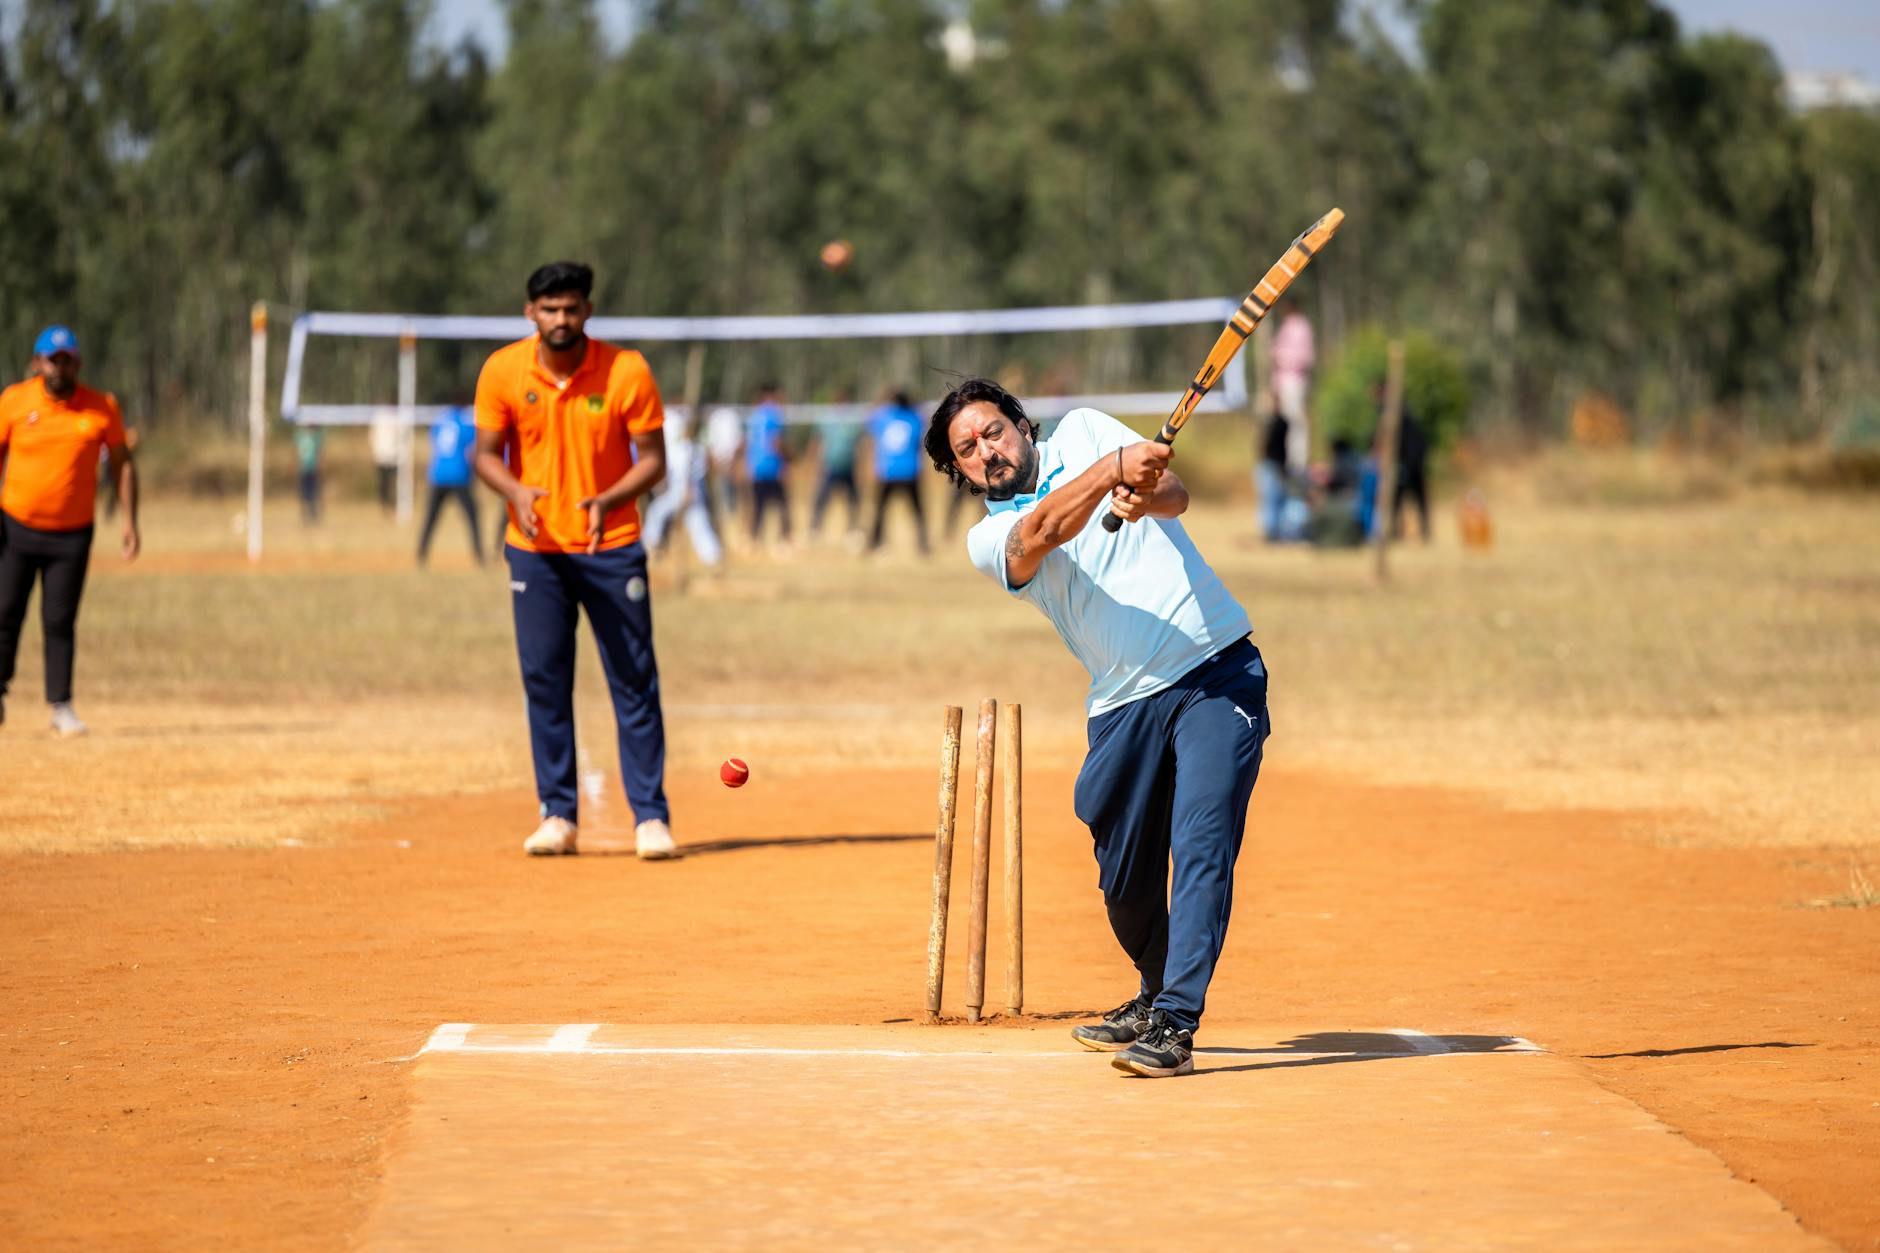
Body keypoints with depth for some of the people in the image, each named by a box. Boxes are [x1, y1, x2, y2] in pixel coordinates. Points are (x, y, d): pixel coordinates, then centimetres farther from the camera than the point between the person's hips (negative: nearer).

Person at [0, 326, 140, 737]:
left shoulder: (102, 407, -4)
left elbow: (123, 463, 3)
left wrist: (130, 521, -3)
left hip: (72, 534, 0)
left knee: (60, 621, -2)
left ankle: (61, 707, 5)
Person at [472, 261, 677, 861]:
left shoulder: (627, 372, -10)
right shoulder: (503, 372, -5)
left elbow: (653, 459, -6)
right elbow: (486, 453, 1)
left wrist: (609, 500, -25)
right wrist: (516, 492, -20)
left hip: (612, 546, -1)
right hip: (536, 548, 2)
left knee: (634, 681, -2)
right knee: (544, 679, 1)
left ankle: (651, 817, 3)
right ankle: (558, 816, 10)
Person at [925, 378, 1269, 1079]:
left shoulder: (1083, 431, 10)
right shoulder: (989, 540, 5)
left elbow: (1175, 494, -5)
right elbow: (1043, 532, -19)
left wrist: (1144, 496, -29)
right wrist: (1113, 468, -37)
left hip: (1219, 671, -2)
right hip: (1125, 704, 2)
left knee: (1201, 843, -15)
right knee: (1125, 879, 7)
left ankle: (1175, 1024, -19)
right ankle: (1156, 994, 34)